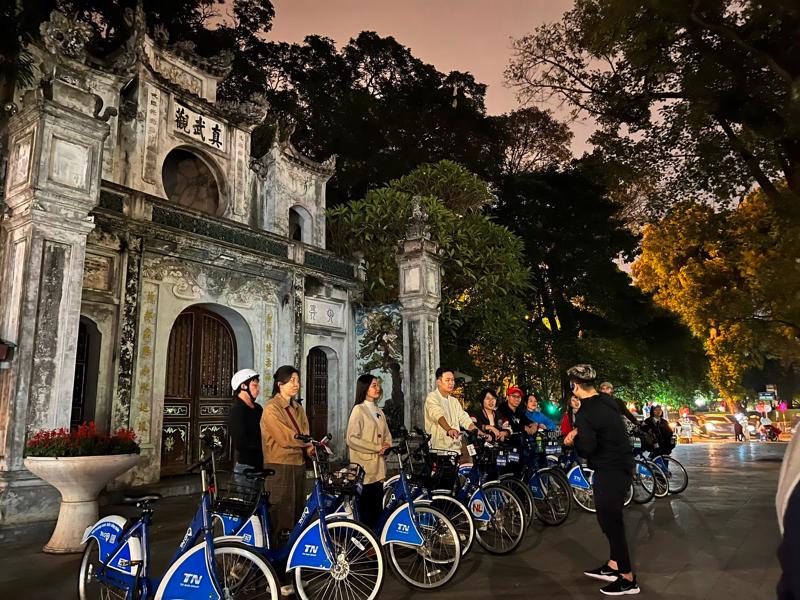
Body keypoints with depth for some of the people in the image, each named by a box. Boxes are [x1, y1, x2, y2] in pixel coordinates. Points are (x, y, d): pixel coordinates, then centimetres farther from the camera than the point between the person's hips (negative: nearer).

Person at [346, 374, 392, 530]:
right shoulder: (358, 409, -5)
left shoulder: (379, 411, 17)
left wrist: (387, 446, -5)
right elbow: (352, 439, -14)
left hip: (378, 468, 6)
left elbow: (387, 436, 18)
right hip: (365, 468, -6)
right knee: (365, 511, -2)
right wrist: (377, 448, -13)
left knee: (377, 509, 7)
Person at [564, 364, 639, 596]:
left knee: (610, 522, 3)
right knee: (611, 518, 21)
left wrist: (574, 439, -5)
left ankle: (628, 579, 14)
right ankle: (613, 566, 33)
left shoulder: (585, 413, -24)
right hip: (622, 465, 9)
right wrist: (577, 432, 1)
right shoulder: (608, 401, 3)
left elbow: (586, 449, -24)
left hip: (610, 471, -9)